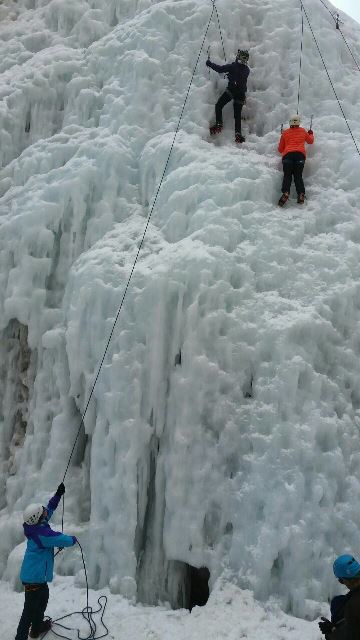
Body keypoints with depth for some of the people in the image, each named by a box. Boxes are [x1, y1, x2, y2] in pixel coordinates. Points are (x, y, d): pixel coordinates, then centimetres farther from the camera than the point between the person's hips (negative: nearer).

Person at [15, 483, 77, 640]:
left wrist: (58, 494, 11)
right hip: (34, 577, -10)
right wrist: (73, 539, -2)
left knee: (43, 597, 28)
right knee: (30, 608, 0)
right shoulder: (42, 533, -29)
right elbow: (64, 540, -24)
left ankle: (37, 626, 45)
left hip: (35, 574, 10)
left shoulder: (36, 526, -3)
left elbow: (49, 508, 15)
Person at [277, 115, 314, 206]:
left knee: (287, 175, -6)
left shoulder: (285, 133, 20)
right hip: (300, 154, 1)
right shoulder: (303, 131, 24)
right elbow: (310, 141, 42)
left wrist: (283, 152, 45)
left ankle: (285, 193, -31)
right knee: (298, 175, -2)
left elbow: (280, 149, 23)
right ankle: (301, 194, -23)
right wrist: (311, 134, 61)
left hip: (288, 154, -1)